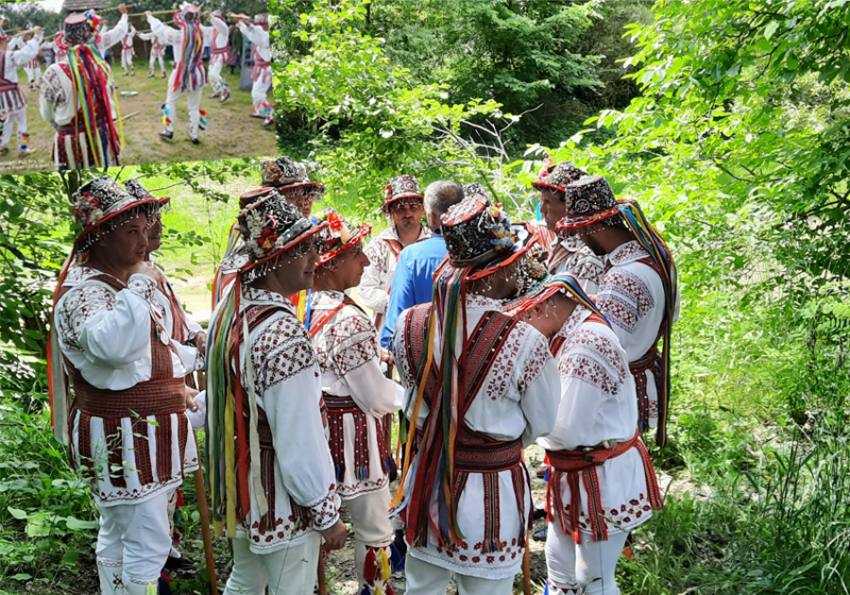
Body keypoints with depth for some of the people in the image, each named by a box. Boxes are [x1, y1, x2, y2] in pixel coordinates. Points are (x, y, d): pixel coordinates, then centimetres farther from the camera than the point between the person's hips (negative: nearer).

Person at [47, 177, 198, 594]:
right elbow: (111, 344, -38)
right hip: (124, 435, -10)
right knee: (148, 544, -7)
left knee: (117, 534, 19)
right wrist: (140, 286, -29)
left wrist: (176, 387, 18)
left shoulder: (128, 280, 12)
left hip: (145, 428, 10)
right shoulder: (82, 291, -17)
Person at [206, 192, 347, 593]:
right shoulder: (284, 335, -29)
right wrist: (327, 514, -14)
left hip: (237, 484, 8)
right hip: (281, 503, -8)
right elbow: (300, 441, -25)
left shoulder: (229, 308, -2)